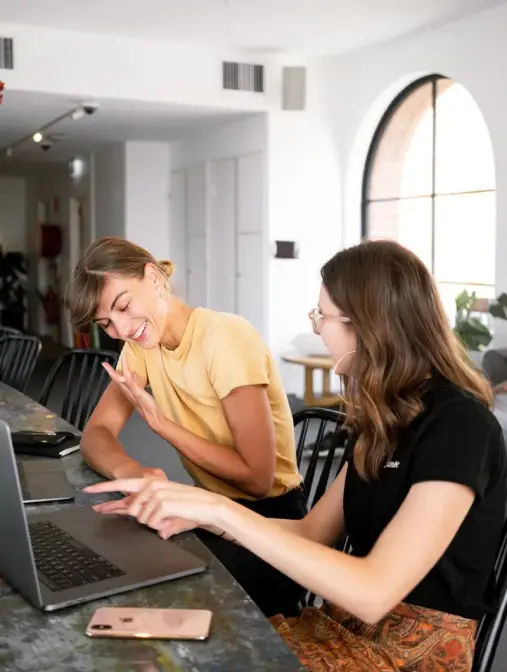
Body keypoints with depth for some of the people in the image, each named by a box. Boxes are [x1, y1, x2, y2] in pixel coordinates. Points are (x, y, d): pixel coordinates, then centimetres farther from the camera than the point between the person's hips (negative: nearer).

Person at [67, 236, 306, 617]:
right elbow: (95, 434, -5)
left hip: (269, 520, -6)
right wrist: (131, 471, -28)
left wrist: (158, 420, -21)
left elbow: (258, 479, -22)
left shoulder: (226, 338, -21)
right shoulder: (141, 342, 2)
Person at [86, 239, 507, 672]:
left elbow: (373, 593, -27)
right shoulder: (388, 415, 8)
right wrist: (194, 513, -4)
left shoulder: (459, 426, -20)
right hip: (350, 624, 7)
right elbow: (314, 531, 9)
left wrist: (223, 510, -27)